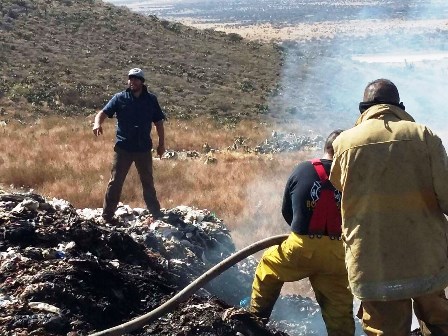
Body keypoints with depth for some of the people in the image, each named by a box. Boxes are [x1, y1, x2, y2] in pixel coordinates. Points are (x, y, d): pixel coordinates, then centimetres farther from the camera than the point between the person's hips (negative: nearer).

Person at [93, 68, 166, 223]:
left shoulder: (151, 100, 2)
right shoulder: (120, 98, -3)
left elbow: (158, 122, 8)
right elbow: (103, 112, -12)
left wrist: (161, 143, 8)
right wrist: (97, 123, -33)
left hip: (144, 149, 2)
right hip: (123, 148, -2)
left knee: (148, 182, 16)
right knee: (116, 181, 0)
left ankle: (156, 213, 27)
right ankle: (108, 214, 7)